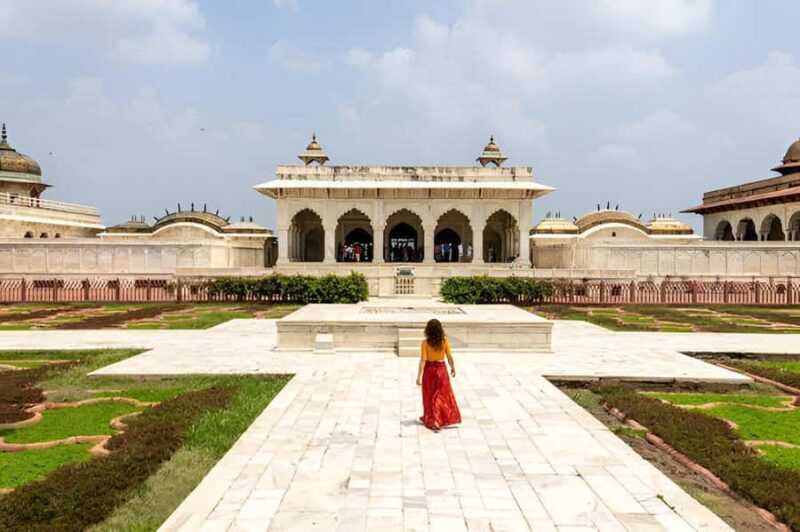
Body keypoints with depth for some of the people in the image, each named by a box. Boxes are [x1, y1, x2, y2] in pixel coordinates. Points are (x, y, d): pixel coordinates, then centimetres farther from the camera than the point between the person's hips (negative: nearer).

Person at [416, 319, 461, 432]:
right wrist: (452, 368, 15)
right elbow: (449, 357, -3)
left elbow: (423, 360, -17)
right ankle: (445, 418, 17)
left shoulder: (425, 343, -16)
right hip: (441, 369, 1)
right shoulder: (445, 341, -10)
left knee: (430, 396, 15)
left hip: (429, 369, -1)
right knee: (443, 394, 15)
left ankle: (432, 420, 23)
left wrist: (419, 376, -12)